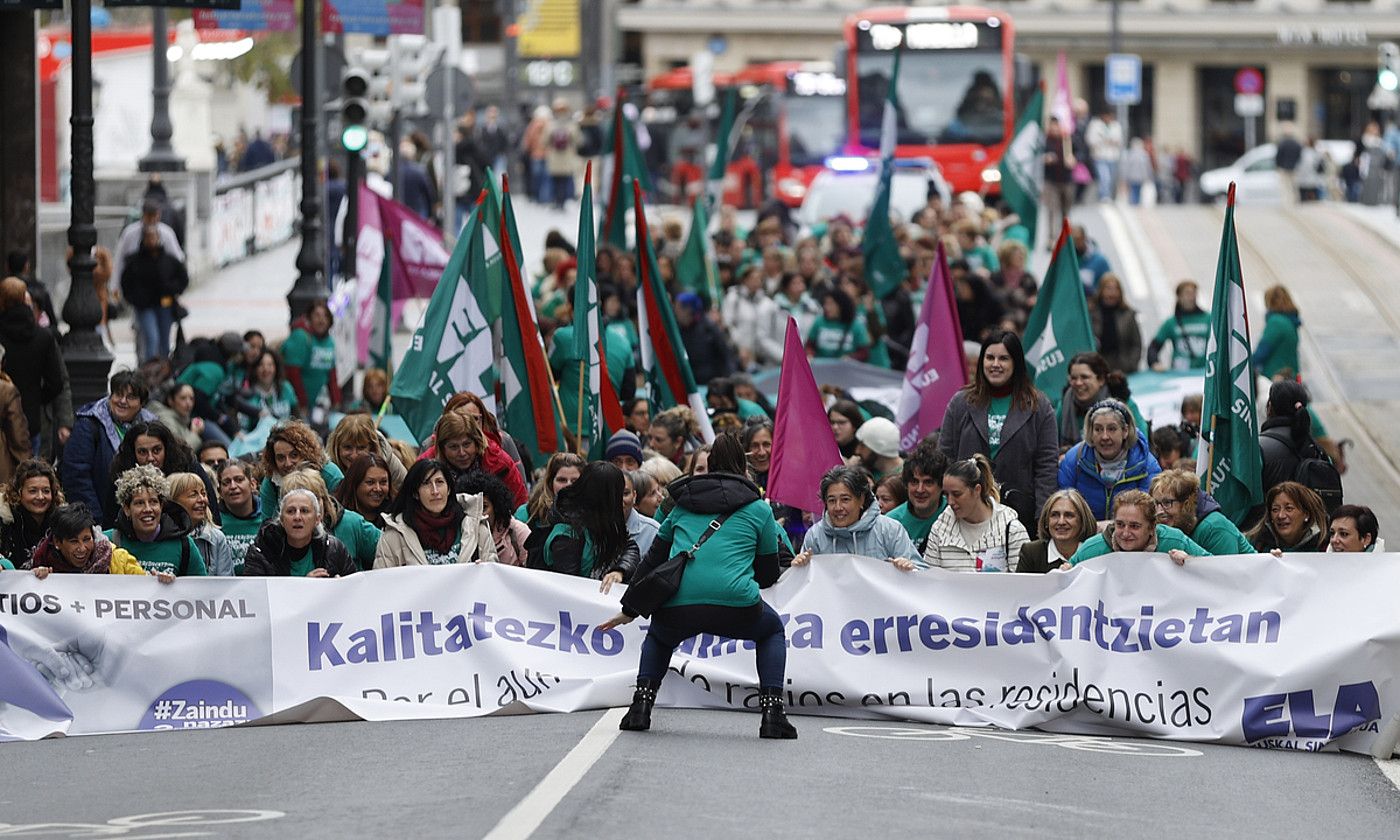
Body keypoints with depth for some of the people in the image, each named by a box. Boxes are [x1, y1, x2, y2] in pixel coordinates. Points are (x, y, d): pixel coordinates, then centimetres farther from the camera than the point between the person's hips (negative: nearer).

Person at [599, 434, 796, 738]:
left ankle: (640, 706, 15)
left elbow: (652, 559, 30)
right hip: (735, 605, -2)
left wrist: (629, 610, 40)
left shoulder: (682, 506, 24)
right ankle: (772, 713, 12)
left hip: (676, 608, 2)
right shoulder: (758, 510, 16)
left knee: (658, 638, 37)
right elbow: (769, 574, 22)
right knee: (772, 630, 30)